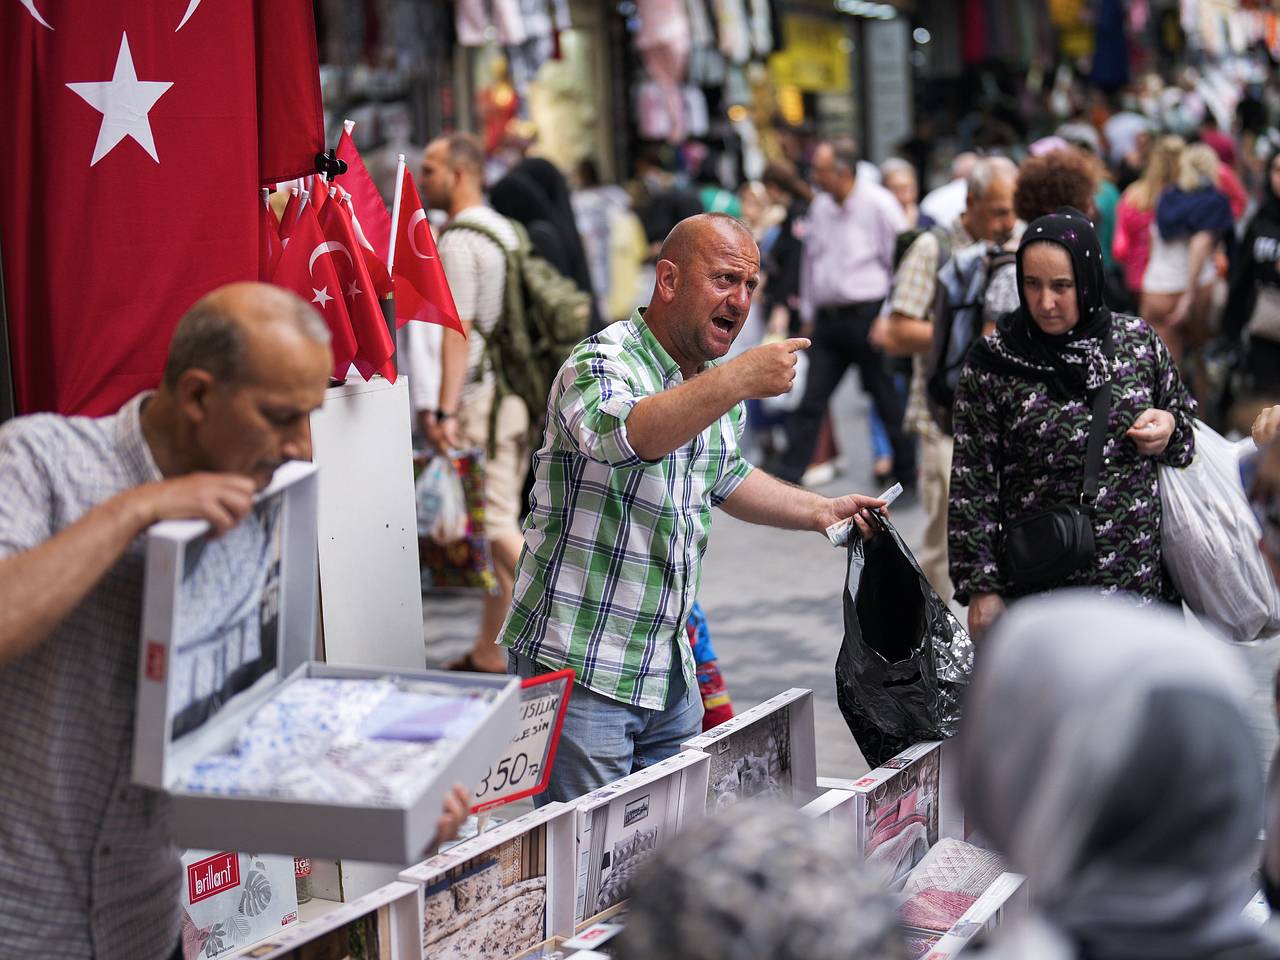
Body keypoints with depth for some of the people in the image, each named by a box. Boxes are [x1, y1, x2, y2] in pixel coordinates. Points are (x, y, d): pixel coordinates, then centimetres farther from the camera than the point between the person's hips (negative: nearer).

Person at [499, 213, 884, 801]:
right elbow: (621, 435, -40)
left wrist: (818, 511, 16)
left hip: (669, 669, 8)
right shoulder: (601, 364, -16)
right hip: (580, 668, -8)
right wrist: (739, 379, -48)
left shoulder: (718, 382, 10)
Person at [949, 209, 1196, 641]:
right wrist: (981, 588, -6)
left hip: (1145, 577, 3)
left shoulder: (1138, 340, 3)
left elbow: (1185, 417, 19)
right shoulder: (993, 362, -5)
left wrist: (1169, 428, -5)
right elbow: (973, 486, -3)